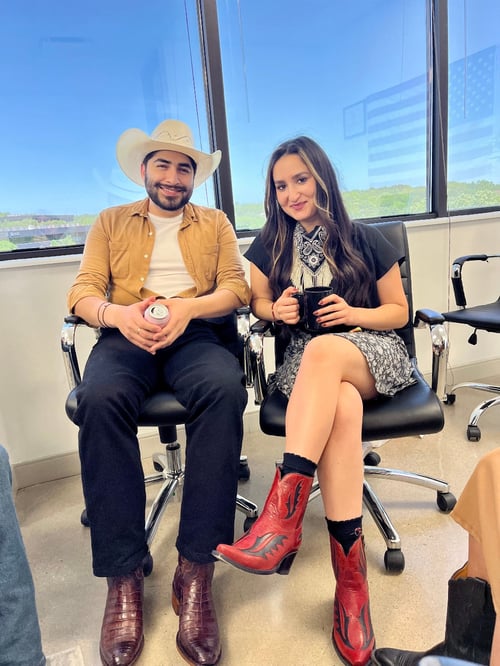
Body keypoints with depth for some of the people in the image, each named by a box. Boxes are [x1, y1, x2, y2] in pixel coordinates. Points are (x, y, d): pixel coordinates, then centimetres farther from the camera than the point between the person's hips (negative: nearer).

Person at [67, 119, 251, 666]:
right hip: (127, 333, 1)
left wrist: (188, 306, -14)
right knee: (99, 399, -34)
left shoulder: (215, 223, 22)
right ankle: (123, 578, -24)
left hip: (196, 332, 0)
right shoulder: (111, 222, 21)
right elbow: (82, 293, 9)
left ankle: (196, 570, -27)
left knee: (225, 389, -35)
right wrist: (118, 313, -15)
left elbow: (237, 289, 7)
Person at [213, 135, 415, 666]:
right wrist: (277, 309, -7)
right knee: (342, 407, -36)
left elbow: (399, 312, 8)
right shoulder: (270, 246, 11)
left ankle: (283, 515, -43)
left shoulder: (366, 241, 5)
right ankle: (350, 569, -35)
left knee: (323, 350, -38)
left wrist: (353, 313, -13)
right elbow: (259, 302, 18)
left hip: (374, 355, -1)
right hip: (308, 365, 1)